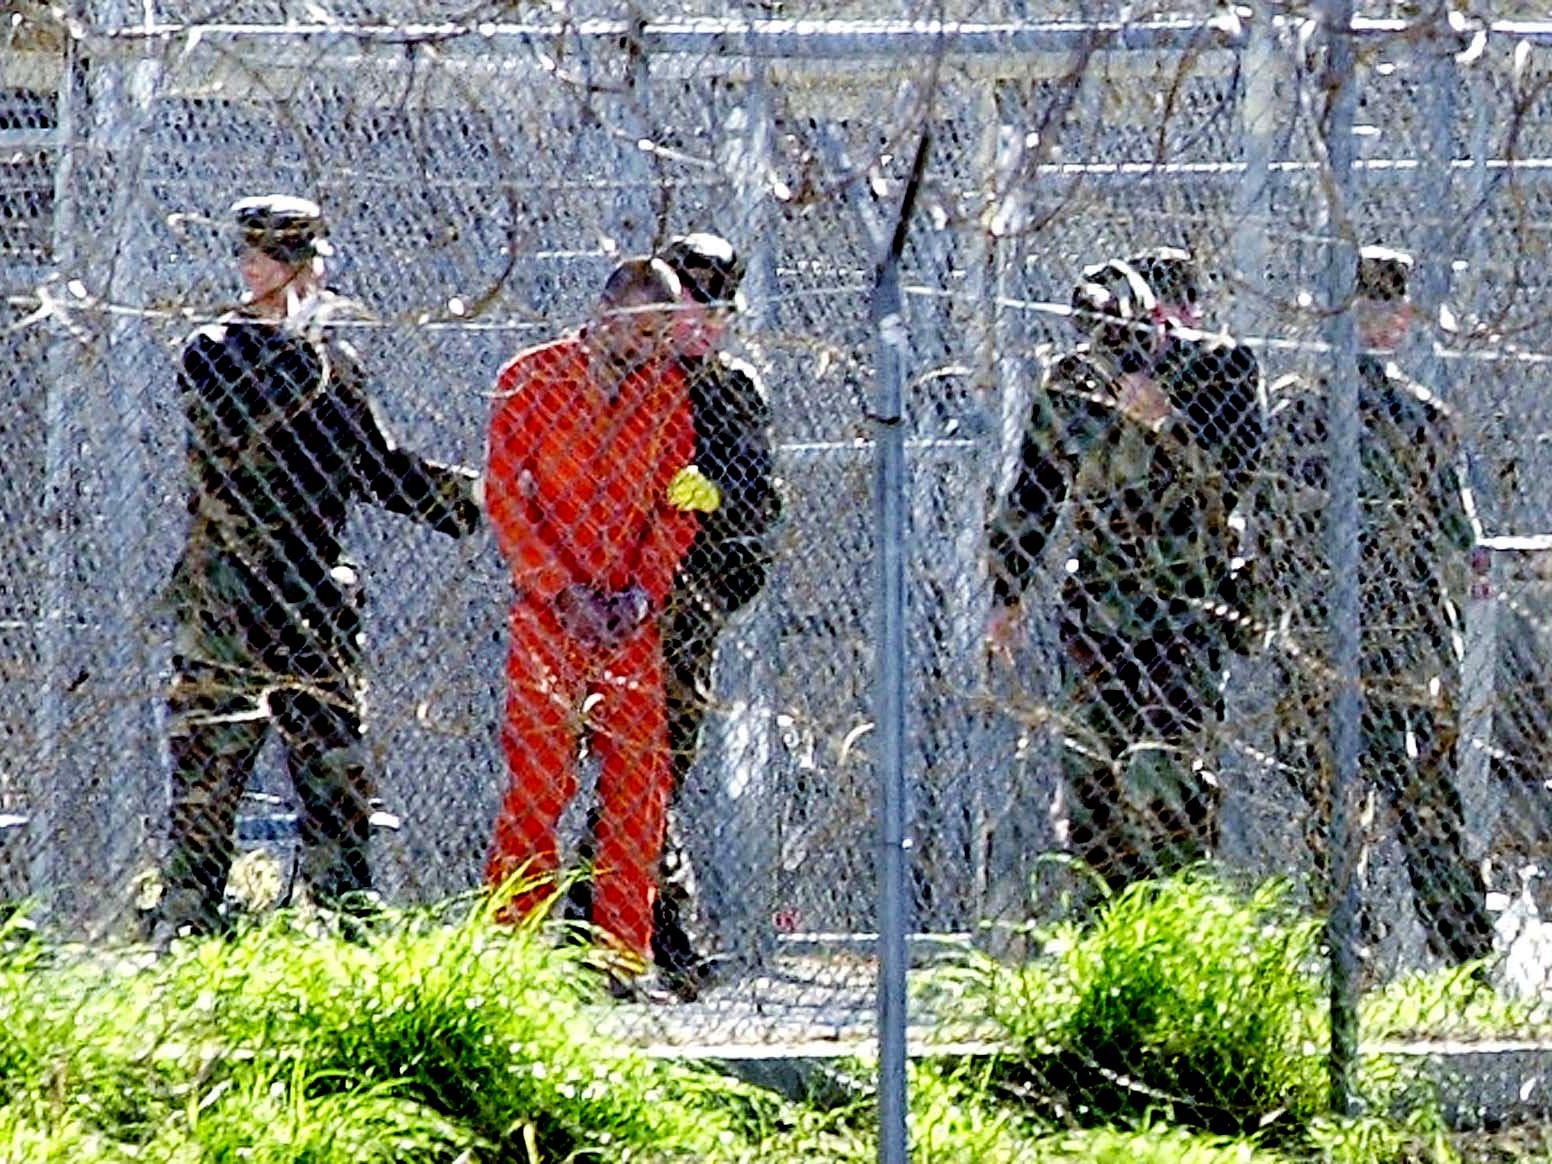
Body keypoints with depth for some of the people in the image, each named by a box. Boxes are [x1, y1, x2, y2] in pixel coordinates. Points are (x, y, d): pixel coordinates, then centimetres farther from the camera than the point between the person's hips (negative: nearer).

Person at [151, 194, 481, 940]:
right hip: (229, 602, -5)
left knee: (337, 779, 4)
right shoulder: (215, 351, -1)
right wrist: (298, 350, -19)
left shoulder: (335, 361, 14)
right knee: (208, 774, -4)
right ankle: (184, 930, 1)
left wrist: (465, 498, 16)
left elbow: (378, 468, 23)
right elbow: (228, 430, -19)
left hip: (315, 609, 5)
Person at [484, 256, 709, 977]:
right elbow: (502, 493, -4)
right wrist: (562, 590, -12)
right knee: (538, 779, -8)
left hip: (631, 617, 4)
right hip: (548, 613, -4)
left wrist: (645, 591, -4)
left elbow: (677, 505, 12)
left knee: (640, 783, -1)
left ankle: (623, 956, 4)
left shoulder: (666, 391, 11)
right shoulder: (531, 380, 0)